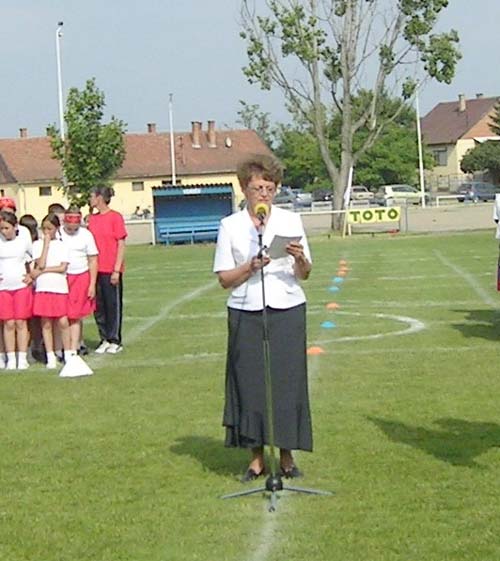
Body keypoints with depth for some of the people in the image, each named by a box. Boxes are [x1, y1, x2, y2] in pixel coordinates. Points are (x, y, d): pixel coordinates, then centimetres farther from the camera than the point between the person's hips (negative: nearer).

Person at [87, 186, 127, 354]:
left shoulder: (115, 217, -8)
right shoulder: (92, 219, 9)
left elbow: (121, 245, -8)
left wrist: (116, 270, -13)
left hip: (111, 270, -6)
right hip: (95, 269, 6)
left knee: (113, 305, 2)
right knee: (98, 306, 8)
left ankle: (115, 341, 11)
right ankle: (105, 340, 17)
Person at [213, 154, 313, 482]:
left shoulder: (291, 221, 7)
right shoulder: (231, 226, 3)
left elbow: (304, 274, 4)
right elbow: (224, 279, 1)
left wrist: (299, 259, -18)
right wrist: (251, 266, -16)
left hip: (287, 311, 1)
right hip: (246, 314, -1)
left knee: (288, 380, 1)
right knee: (251, 381, 0)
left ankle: (287, 457, 11)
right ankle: (257, 458, 10)